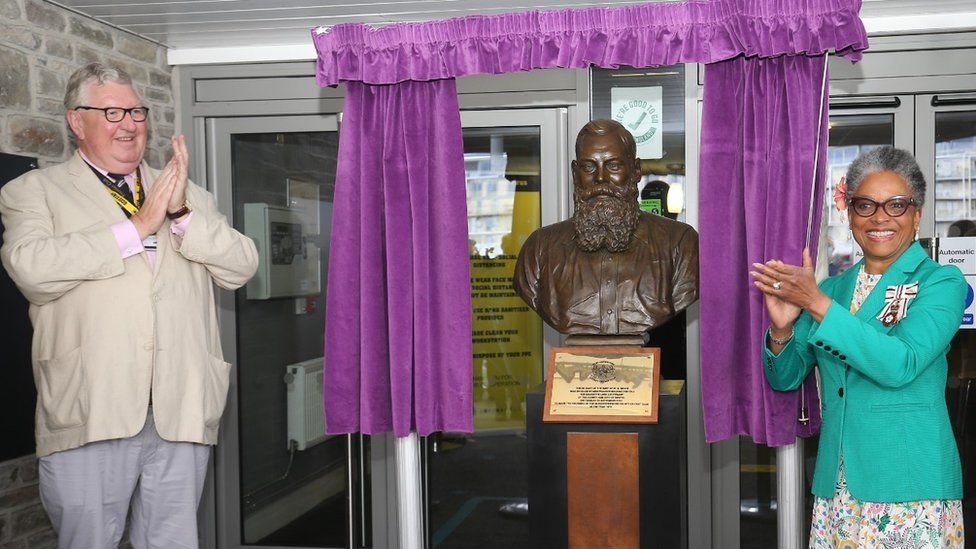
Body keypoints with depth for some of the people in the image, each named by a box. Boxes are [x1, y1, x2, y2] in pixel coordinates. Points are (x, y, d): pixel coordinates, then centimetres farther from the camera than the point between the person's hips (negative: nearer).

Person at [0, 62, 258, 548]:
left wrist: (182, 213, -7)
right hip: (88, 416, -3)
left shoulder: (189, 196, 20)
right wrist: (136, 228, -9)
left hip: (182, 413, 3)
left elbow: (241, 267, 7)